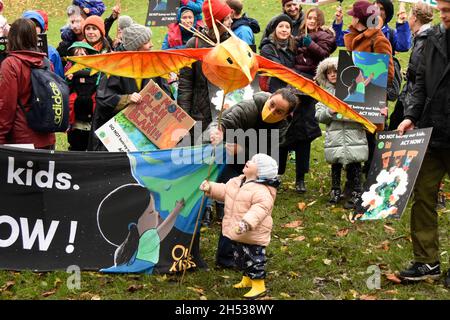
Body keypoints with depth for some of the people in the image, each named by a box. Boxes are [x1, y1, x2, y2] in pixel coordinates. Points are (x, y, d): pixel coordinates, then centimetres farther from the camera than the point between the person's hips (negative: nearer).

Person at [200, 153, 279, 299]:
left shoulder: (261, 191, -24)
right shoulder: (237, 181, 6)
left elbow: (259, 209, -35)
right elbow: (224, 191, 18)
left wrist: (247, 223, -47)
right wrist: (210, 188, 3)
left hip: (253, 235, -9)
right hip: (237, 232, 10)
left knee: (254, 259, 0)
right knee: (240, 257, 24)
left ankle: (259, 286, 13)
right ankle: (247, 279, 43)